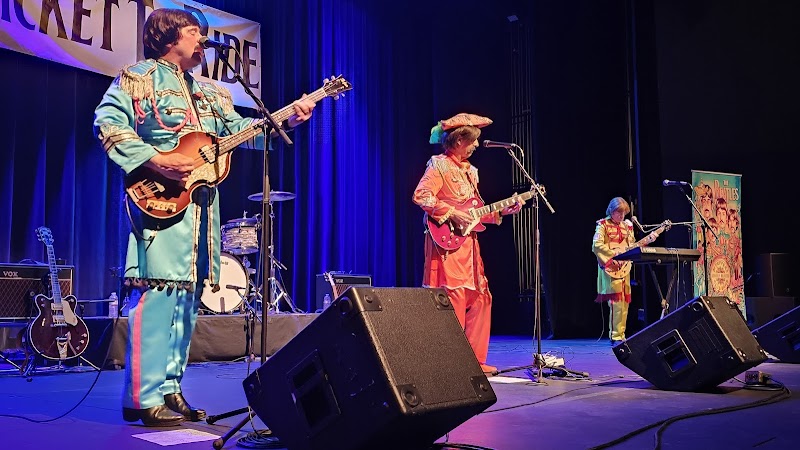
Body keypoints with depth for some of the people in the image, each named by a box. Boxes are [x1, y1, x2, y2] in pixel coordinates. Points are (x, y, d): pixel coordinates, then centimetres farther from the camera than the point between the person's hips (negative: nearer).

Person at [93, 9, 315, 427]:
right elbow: (108, 125, -9)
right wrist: (156, 160, -19)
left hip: (202, 206, 8)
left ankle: (168, 389, 15)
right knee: (158, 294, -13)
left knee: (186, 300, 7)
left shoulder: (209, 92, 25)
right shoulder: (137, 78, 2)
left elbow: (239, 128, 19)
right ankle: (143, 398, -8)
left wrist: (287, 119, 6)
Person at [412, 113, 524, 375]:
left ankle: (474, 360, 18)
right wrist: (452, 214, -22)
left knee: (480, 299, 9)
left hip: (468, 243, 9)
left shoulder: (469, 170, 19)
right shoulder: (439, 165, -7)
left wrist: (502, 212, 9)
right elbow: (421, 196, -20)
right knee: (454, 300, -10)